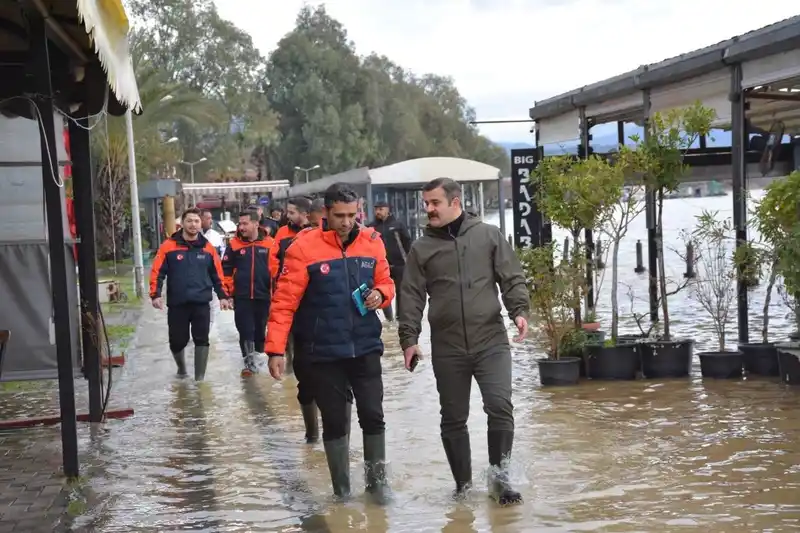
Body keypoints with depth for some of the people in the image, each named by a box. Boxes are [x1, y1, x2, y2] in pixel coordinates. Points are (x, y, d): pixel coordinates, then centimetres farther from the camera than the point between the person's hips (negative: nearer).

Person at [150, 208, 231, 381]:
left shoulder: (208, 248, 5)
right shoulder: (168, 246, -2)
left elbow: (217, 274, 12)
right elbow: (157, 272, -3)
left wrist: (222, 296, 7)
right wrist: (155, 295, -14)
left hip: (202, 304, 1)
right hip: (177, 304, -1)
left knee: (201, 341, -1)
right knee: (177, 341, 7)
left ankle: (199, 378, 8)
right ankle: (181, 368, 37)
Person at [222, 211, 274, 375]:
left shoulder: (270, 244, -6)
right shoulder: (234, 244, -2)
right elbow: (226, 269, 2)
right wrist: (228, 292, -2)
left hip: (263, 295, 0)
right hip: (242, 297, 0)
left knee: (260, 328, 14)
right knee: (245, 329, -2)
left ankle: (259, 355, 30)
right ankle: (249, 361, 3)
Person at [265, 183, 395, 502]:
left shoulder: (372, 242, -1)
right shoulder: (304, 247, -12)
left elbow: (385, 282, 11)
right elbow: (284, 301, -12)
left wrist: (380, 294, -13)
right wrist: (276, 349, -17)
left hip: (366, 347, 2)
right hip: (325, 352, -2)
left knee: (373, 416, 5)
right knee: (334, 422, 8)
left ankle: (377, 480, 23)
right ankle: (341, 489, 22)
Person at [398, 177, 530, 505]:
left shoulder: (488, 235, 4)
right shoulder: (422, 247, 7)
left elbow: (512, 279, 3)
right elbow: (412, 297, 5)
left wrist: (519, 310, -13)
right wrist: (409, 338, -2)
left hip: (491, 341, -2)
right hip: (447, 349, 2)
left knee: (500, 406, -14)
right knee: (453, 419, 8)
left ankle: (499, 475, 4)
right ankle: (463, 484, 23)